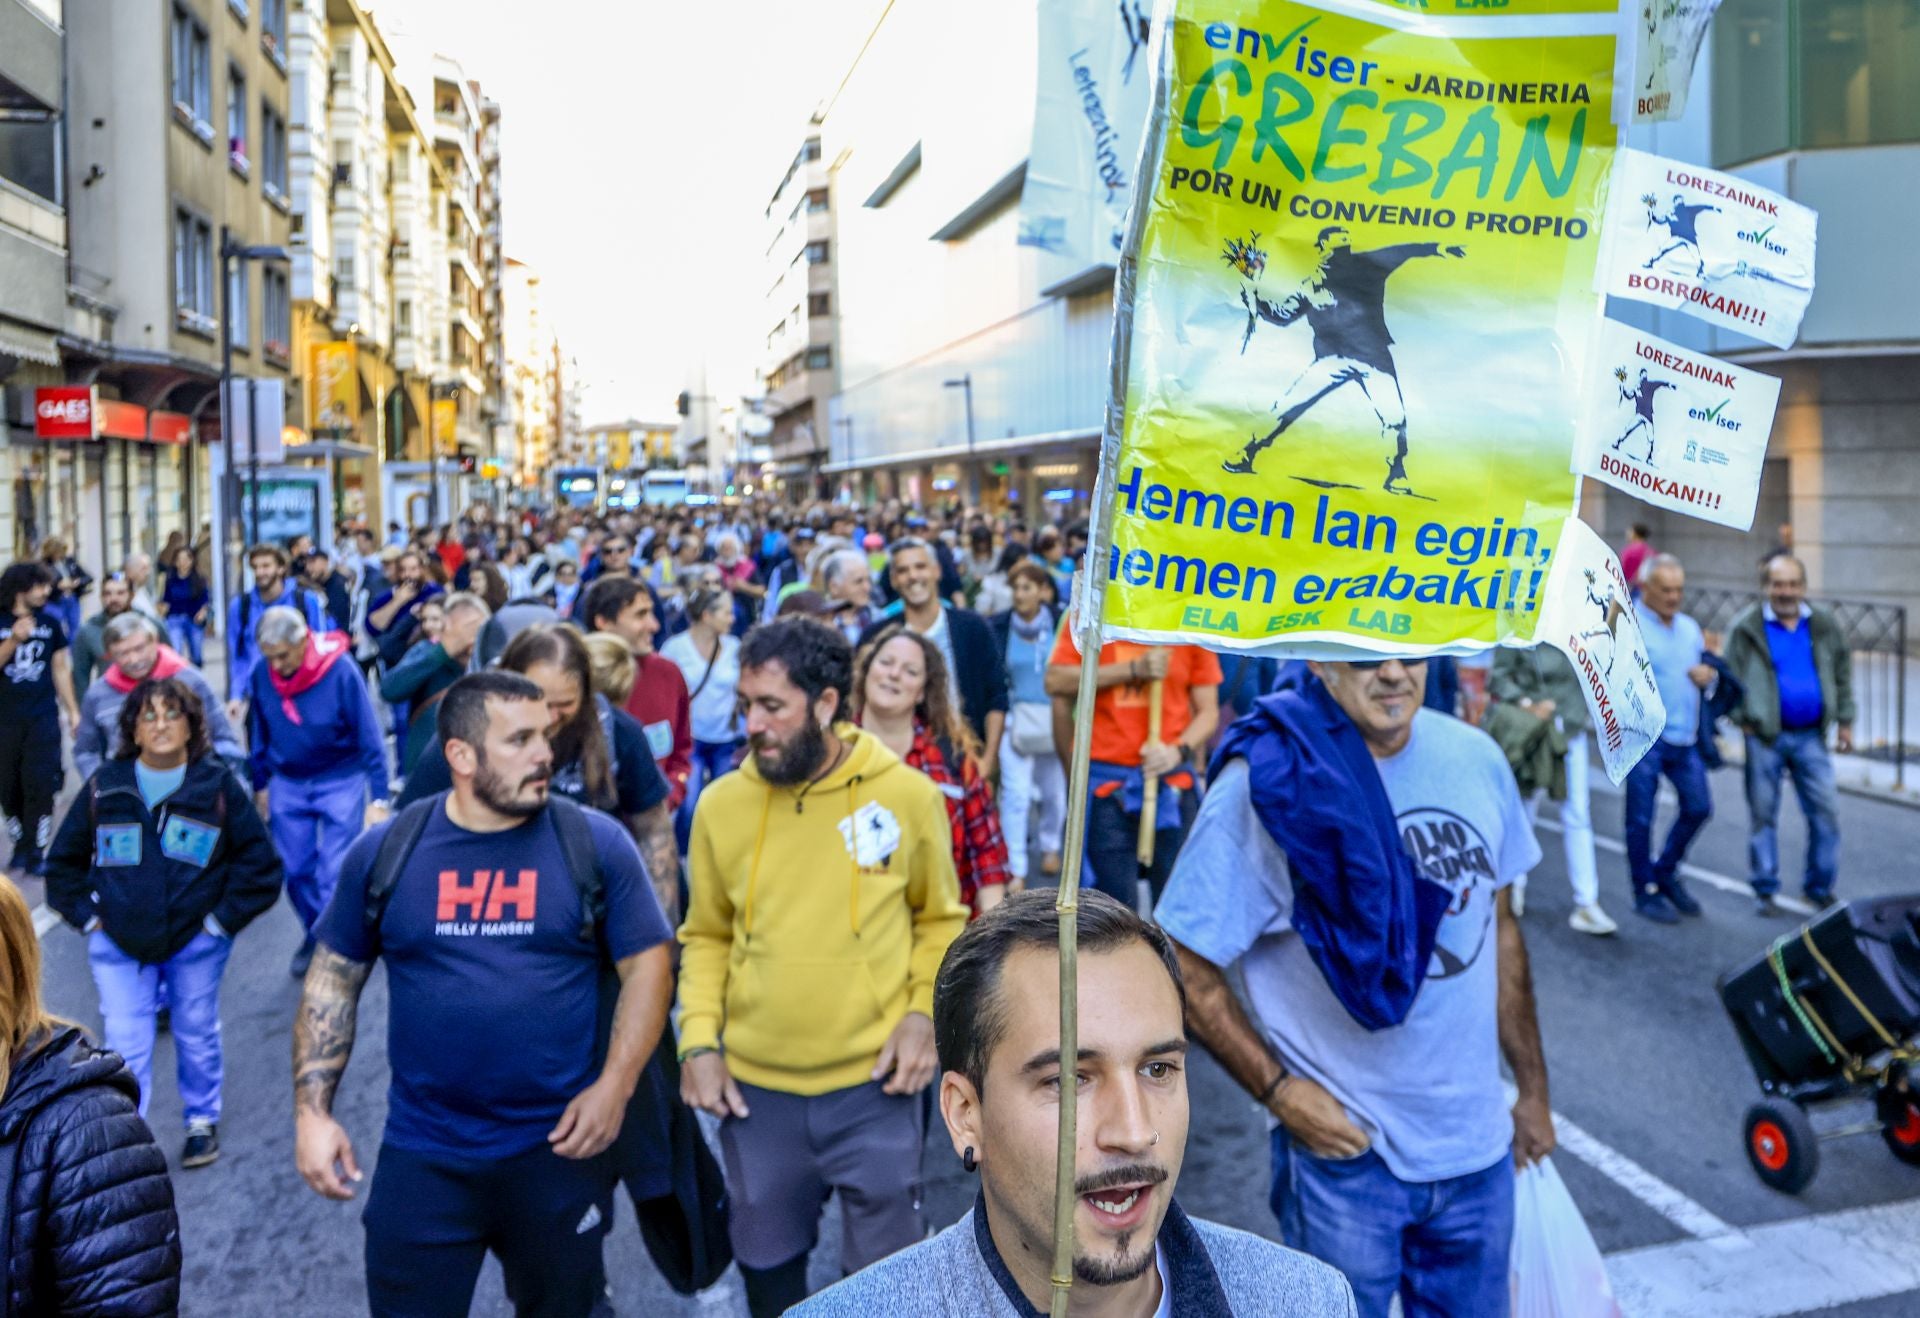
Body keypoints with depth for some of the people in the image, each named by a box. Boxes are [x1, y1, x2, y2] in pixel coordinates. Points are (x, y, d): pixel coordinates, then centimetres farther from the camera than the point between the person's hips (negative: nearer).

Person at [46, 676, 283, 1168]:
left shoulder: (217, 785, -9)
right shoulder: (105, 786, -4)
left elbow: (260, 864, -6)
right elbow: (64, 861, 9)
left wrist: (223, 919, -9)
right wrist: (88, 916, 0)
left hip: (196, 941, -1)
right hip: (118, 943, 1)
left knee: (196, 1036, 14)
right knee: (125, 1047, -1)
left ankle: (203, 1121, 35)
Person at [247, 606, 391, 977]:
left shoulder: (341, 671, -21)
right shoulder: (262, 675, -9)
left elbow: (369, 736, -16)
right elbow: (258, 734, 7)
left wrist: (378, 798, -17)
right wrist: (260, 786, 12)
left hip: (340, 782, -4)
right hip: (287, 783, 4)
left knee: (334, 875, -4)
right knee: (297, 870, 10)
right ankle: (314, 936, 31)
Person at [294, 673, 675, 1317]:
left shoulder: (596, 843, -7)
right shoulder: (385, 850, -3)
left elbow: (647, 966, -4)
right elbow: (333, 982, 5)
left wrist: (614, 1088, -13)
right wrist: (312, 1112, -2)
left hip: (560, 1146, 0)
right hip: (422, 1153, 1)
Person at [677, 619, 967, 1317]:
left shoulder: (908, 794, -9)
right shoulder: (720, 803, -5)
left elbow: (940, 918, 4)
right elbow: (706, 937, 6)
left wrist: (924, 1013, -9)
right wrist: (699, 1042, -4)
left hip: (874, 1083, -2)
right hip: (754, 1087, 2)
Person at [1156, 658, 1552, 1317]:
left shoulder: (1477, 758, -3)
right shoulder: (1266, 783, -20)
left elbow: (1499, 927, 9)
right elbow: (1182, 965, -14)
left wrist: (1533, 1087, 13)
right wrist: (1277, 1090, -17)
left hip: (1477, 1149, 5)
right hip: (1346, 1152, -5)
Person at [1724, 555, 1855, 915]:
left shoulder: (1825, 626, 6)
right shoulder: (1747, 628, -5)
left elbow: (1843, 673, 14)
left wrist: (1844, 720, 11)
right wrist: (1742, 720, -10)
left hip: (1810, 736, 3)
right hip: (1764, 737, -3)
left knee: (1825, 810, 3)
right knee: (1763, 813, 5)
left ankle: (1820, 886, 19)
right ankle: (1764, 889, 16)